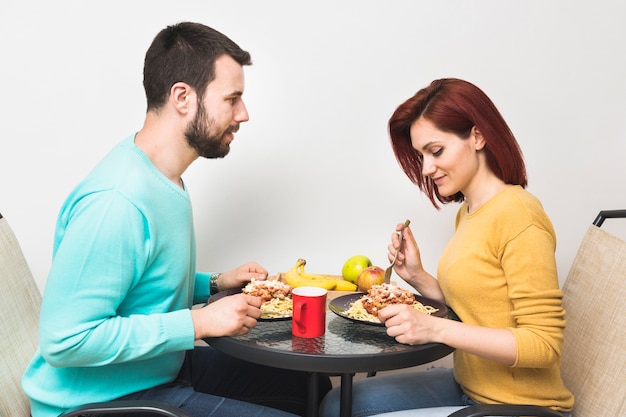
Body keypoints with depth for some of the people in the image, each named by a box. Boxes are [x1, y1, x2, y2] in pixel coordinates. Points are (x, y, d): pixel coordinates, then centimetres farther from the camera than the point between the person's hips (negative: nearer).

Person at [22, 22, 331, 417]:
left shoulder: (165, 177, 4)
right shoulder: (117, 201, -29)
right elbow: (65, 341, -30)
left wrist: (214, 284, 4)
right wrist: (197, 323, -26)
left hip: (163, 366, 10)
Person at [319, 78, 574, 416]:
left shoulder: (518, 215, -20)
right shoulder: (467, 211, 7)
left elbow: (543, 343, -21)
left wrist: (435, 329, -28)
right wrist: (417, 277, -3)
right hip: (469, 387, 8)